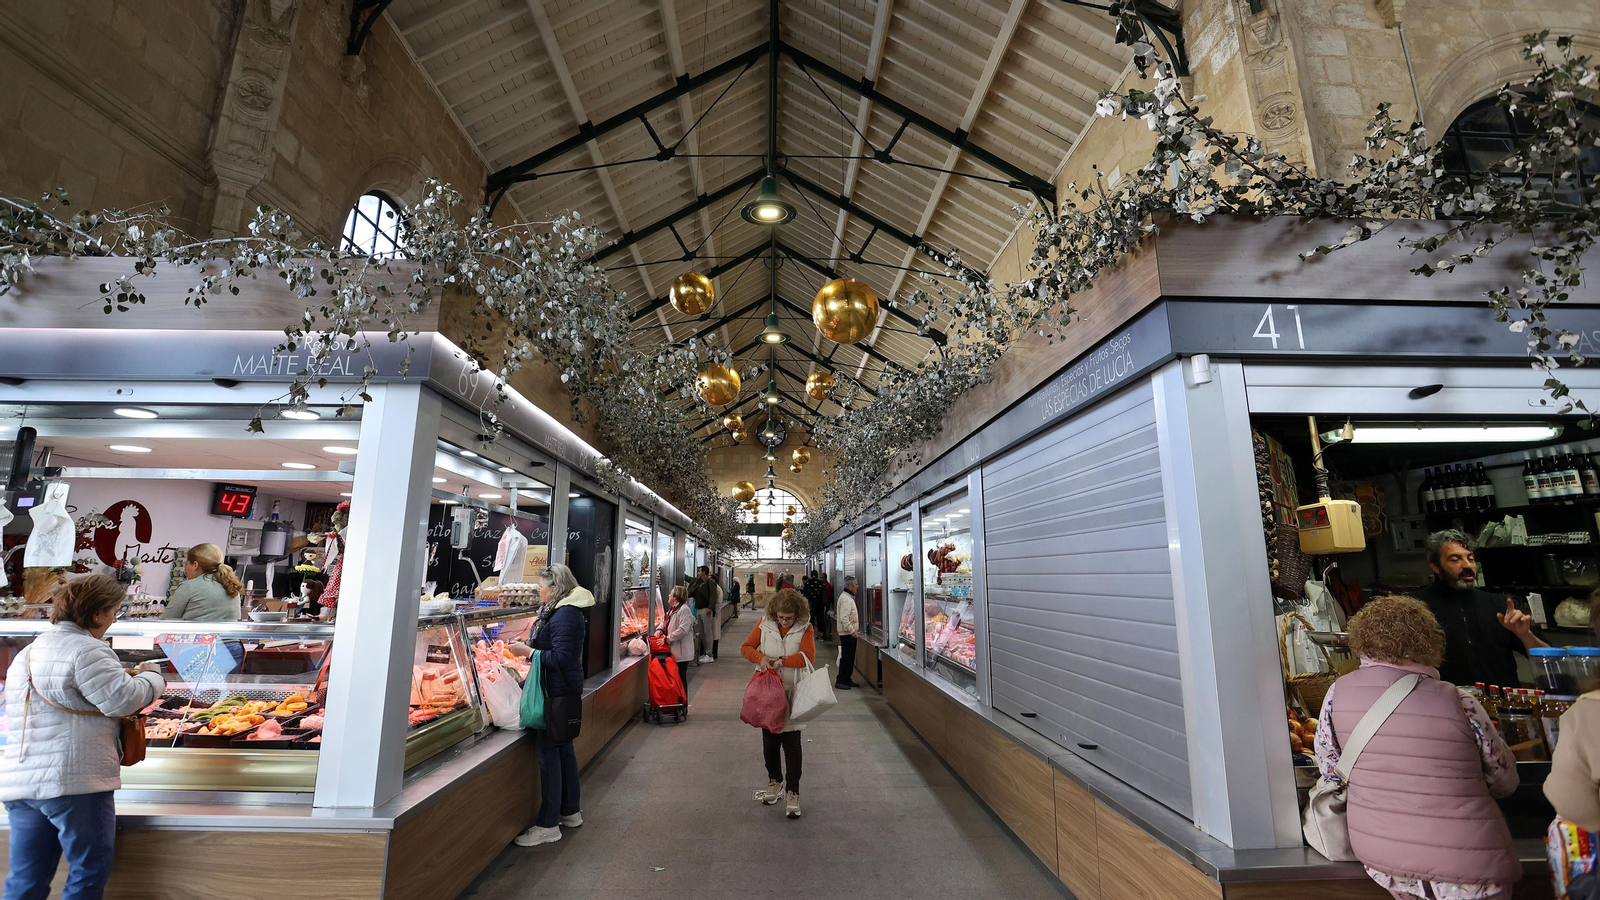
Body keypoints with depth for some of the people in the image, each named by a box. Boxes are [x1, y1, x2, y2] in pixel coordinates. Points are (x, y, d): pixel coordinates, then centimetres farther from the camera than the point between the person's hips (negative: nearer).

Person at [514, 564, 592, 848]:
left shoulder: (564, 615, -19)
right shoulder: (569, 610, 13)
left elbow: (561, 657, -24)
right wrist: (534, 649, 9)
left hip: (557, 693, -11)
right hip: (566, 689, 11)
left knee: (548, 752, -4)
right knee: (563, 749, 18)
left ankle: (548, 825, 5)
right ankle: (571, 811, 30)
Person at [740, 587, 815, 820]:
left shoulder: (805, 628, -9)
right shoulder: (765, 623, -5)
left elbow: (809, 657, -18)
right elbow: (746, 647, 0)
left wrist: (782, 661, -25)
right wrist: (761, 657, -19)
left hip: (793, 692, -2)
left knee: (792, 743, -2)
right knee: (769, 741, 15)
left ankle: (792, 792, 10)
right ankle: (774, 781, 36)